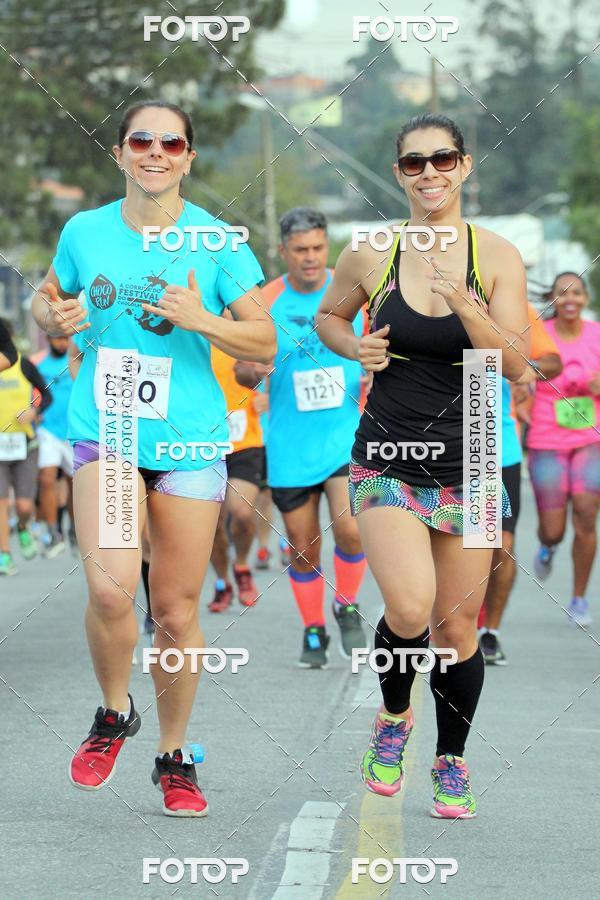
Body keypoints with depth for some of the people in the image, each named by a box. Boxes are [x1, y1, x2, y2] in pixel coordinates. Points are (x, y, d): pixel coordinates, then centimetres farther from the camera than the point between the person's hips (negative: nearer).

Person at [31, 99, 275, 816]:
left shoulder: (216, 242, -2)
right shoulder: (84, 232, 2)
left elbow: (264, 343, 1)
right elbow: (47, 302, 18)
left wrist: (202, 322, -17)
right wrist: (55, 318, -6)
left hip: (189, 440, 0)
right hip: (105, 431, 0)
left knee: (176, 608, 5)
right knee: (111, 587, -22)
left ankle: (174, 757, 24)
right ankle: (113, 713, 7)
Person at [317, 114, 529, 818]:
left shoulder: (497, 257, -4)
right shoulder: (371, 255, -2)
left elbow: (515, 365, -10)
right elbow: (328, 315, 17)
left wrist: (464, 303, -24)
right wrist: (356, 349, -4)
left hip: (466, 465, 1)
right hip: (387, 461, -1)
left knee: (458, 626, 7)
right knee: (410, 608, -21)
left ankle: (451, 762, 29)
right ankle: (393, 717, 10)